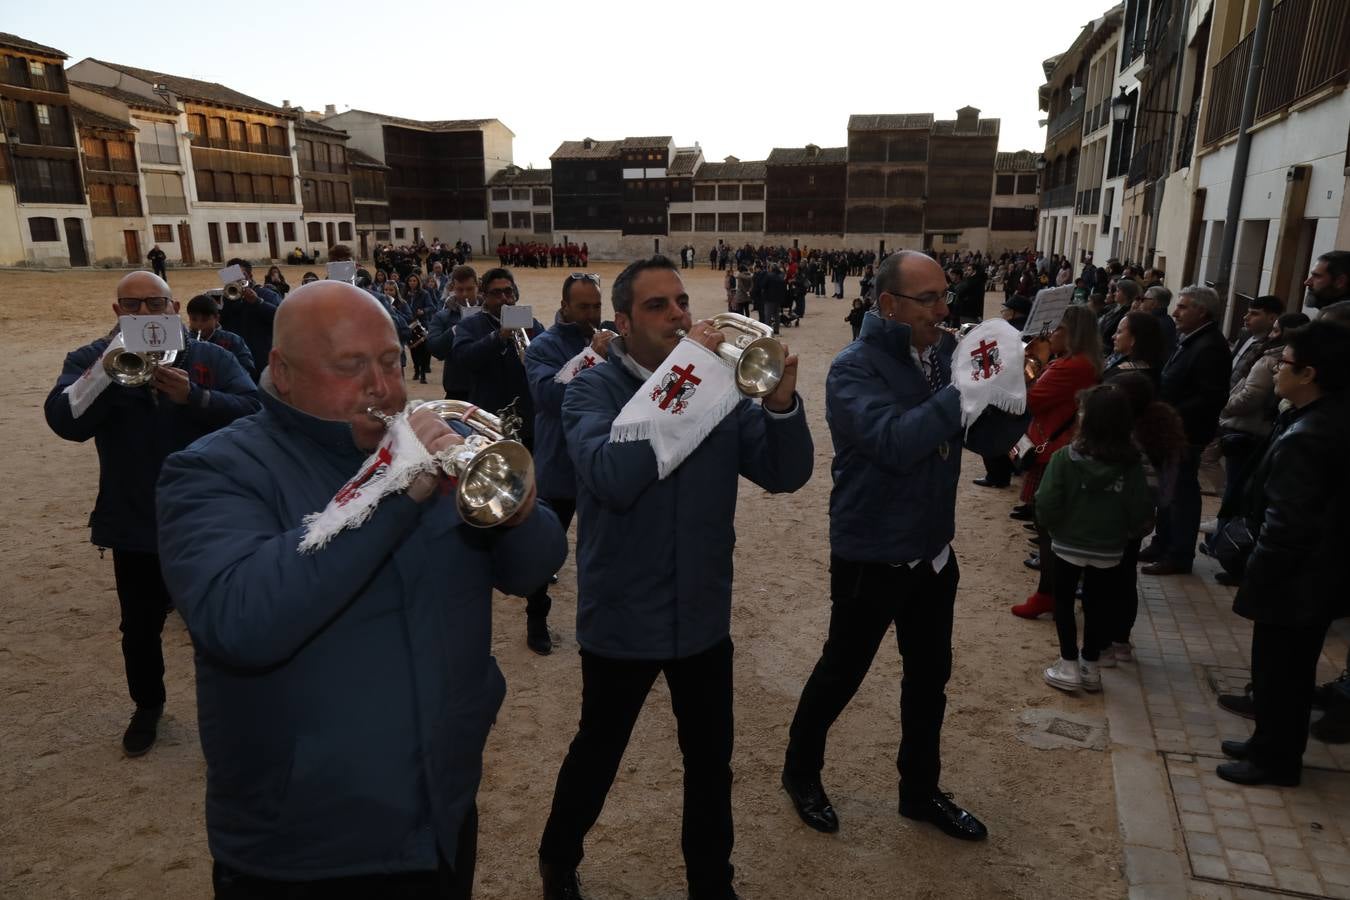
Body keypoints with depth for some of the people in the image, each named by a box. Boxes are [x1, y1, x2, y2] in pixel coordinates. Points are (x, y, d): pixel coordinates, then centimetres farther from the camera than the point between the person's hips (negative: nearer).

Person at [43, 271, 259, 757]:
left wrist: (194, 397, -31)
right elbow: (65, 421, -17)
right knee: (140, 627, 18)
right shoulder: (89, 360, 0)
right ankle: (148, 706, 42)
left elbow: (253, 410, -16)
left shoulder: (212, 358, -3)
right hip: (135, 525, 1)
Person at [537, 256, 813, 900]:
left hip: (703, 614, 4)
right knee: (597, 754, 17)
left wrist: (781, 402, -26)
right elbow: (612, 478, -32)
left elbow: (787, 474, -8)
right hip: (622, 618, -3)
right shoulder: (593, 389, -12)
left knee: (711, 760, 17)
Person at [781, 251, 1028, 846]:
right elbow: (895, 442, -34)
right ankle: (800, 772, 36)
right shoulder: (855, 367, -18)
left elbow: (990, 439, 0)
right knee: (841, 672, 11)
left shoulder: (946, 354, 0)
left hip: (934, 550, 7)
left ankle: (920, 791, 39)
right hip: (871, 557, -6)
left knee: (929, 677, 19)